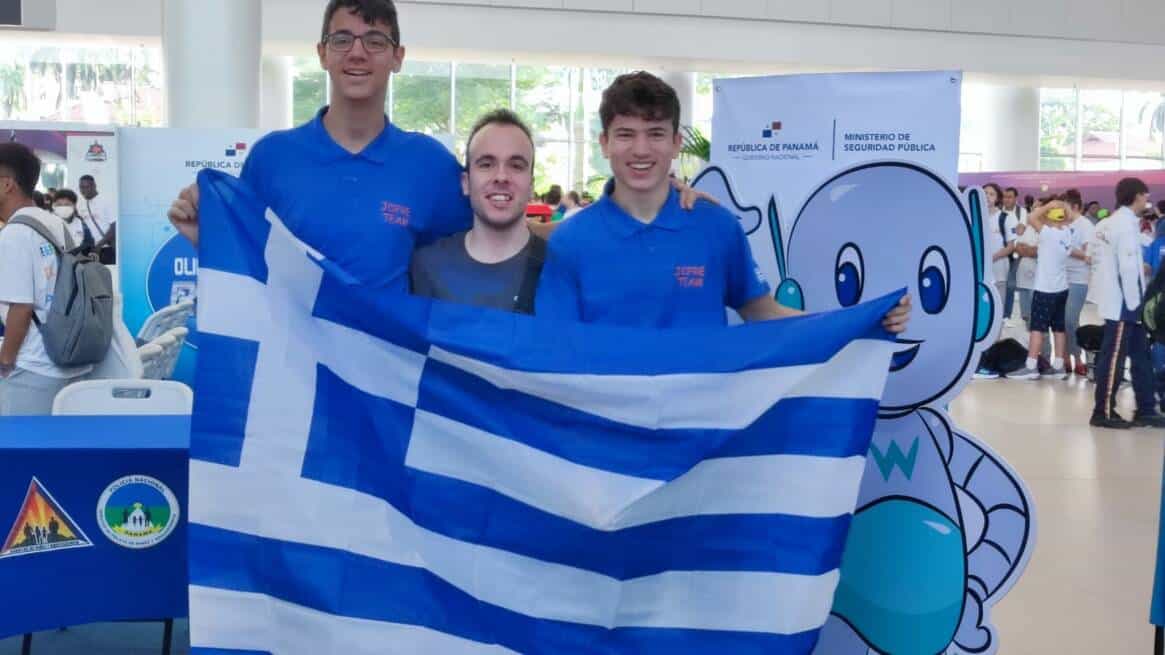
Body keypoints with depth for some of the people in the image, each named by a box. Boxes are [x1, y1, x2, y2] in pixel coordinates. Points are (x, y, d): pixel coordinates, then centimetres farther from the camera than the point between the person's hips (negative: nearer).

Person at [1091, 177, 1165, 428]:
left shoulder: (1114, 221, 13)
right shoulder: (1126, 223, -15)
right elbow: (1127, 268, -19)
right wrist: (1134, 303, -15)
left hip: (1122, 302, 9)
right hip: (1123, 304, -9)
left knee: (1141, 356, 11)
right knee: (1114, 358, -3)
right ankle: (1103, 412, 3)